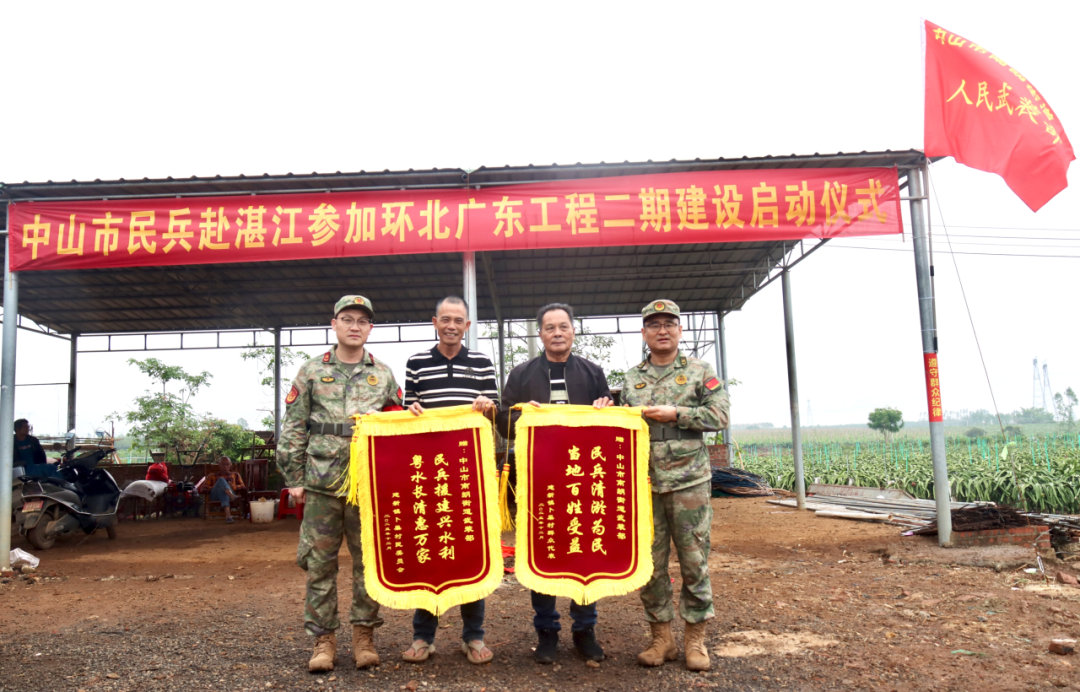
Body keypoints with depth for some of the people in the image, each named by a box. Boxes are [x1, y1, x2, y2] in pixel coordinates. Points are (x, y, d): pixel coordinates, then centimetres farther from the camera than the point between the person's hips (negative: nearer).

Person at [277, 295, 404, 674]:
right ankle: (323, 637, 16)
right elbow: (292, 429, 6)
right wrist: (294, 478, 0)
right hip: (322, 483, 0)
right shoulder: (311, 372, 7)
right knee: (319, 562, 4)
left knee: (370, 561, 6)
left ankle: (364, 634, 19)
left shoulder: (384, 375, 10)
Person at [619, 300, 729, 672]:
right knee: (650, 562, 6)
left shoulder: (700, 372, 4)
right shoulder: (631, 378, 13)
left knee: (694, 560, 3)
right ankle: (661, 637, 19)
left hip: (689, 481, -2)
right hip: (644, 483, 3)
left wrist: (675, 414, -12)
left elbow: (719, 415, -4)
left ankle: (695, 637, 17)